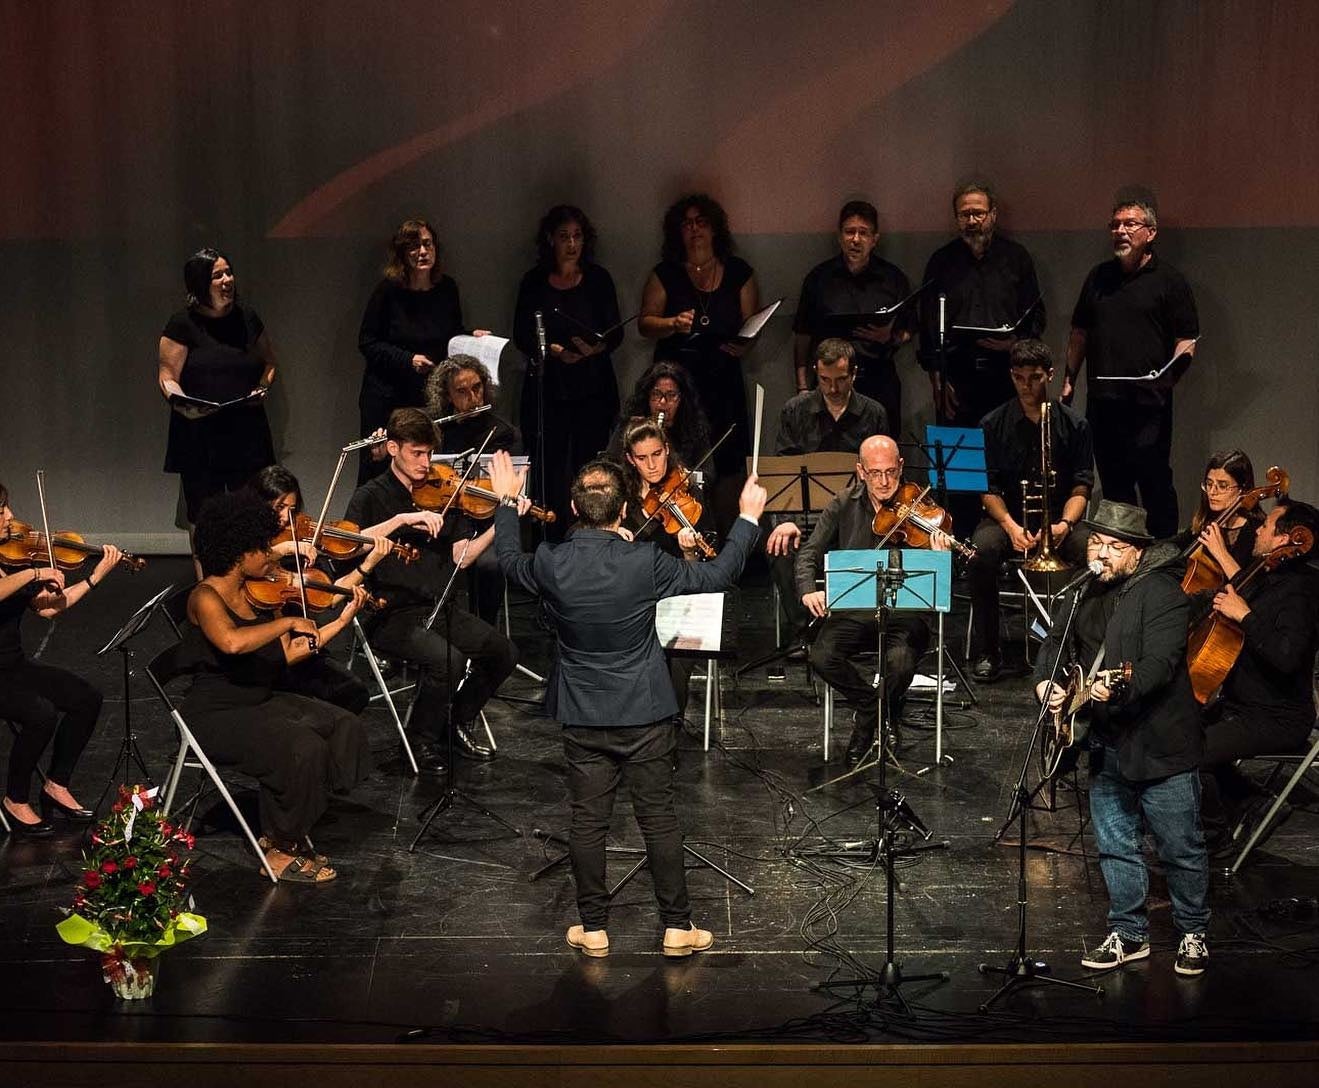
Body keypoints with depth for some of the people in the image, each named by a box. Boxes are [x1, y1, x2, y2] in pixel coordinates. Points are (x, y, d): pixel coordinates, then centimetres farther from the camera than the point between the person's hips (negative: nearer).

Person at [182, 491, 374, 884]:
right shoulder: (205, 597, -17)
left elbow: (287, 655, 8)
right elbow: (232, 642, -38)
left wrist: (343, 620, 7)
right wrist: (289, 622, -28)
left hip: (261, 701, 9)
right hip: (216, 715, -9)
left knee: (344, 727, -6)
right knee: (303, 747, -28)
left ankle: (280, 834, 1)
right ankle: (281, 852, -8)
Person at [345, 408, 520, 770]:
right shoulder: (370, 498, -2)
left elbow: (458, 557, 7)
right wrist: (402, 518, -29)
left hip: (435, 608, 6)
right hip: (390, 614, -6)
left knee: (503, 651, -12)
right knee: (448, 660, -30)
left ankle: (461, 725, 11)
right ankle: (424, 739, -5)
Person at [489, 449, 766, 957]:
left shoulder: (552, 564, -13)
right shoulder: (645, 563, -17)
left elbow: (510, 561, 11)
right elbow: (717, 575, -6)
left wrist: (505, 503, 23)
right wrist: (748, 519, 6)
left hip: (582, 715, 2)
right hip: (644, 713, -1)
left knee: (587, 821, 11)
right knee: (659, 818, 8)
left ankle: (593, 928, 18)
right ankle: (678, 927, 14)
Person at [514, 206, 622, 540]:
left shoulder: (598, 279, 6)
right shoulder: (534, 282, 7)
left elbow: (616, 333, 3)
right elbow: (522, 336, 2)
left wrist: (595, 348, -18)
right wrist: (555, 351, -15)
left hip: (594, 387, 0)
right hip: (547, 387, 0)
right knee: (550, 468, -4)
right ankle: (551, 542, 0)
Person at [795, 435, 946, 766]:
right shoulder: (844, 505, 5)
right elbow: (809, 553, 10)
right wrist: (808, 589, -10)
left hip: (904, 609, -2)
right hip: (854, 609, 3)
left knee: (900, 661, -32)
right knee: (822, 655, -25)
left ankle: (868, 722, 3)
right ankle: (874, 706, 4)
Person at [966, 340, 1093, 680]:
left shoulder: (1073, 425, 5)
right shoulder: (993, 425, 4)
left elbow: (1081, 487, 1)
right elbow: (988, 487, -1)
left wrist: (1065, 524, -19)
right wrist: (1011, 526, -19)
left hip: (1058, 519, 0)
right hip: (1007, 516, 0)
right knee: (981, 551, -33)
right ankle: (986, 653, -20)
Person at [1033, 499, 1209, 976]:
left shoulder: (1161, 592, -17)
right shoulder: (1081, 589, 6)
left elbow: (1161, 663, -27)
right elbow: (1056, 642, 16)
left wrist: (1118, 690, -44)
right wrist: (1046, 682, -4)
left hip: (1160, 744, -7)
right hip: (1105, 741, 7)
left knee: (1181, 848, 5)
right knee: (1115, 845, 15)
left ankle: (1193, 933, 22)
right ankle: (1129, 934, 28)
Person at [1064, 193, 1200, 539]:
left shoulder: (1169, 281, 1)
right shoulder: (1098, 277, 16)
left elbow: (1187, 340, -2)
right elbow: (1079, 333, 22)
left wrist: (1169, 373, -19)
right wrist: (1069, 379, 15)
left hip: (1148, 405, -5)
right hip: (1101, 403, 5)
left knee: (1155, 485, -5)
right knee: (1113, 486, 10)